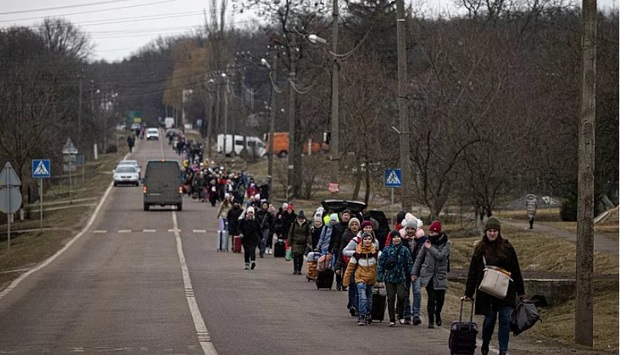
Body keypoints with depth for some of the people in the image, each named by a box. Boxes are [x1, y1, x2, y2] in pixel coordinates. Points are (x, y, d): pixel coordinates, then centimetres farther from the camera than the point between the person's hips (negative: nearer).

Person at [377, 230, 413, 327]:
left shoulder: (405, 250, 2)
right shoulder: (387, 250, 1)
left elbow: (409, 264, 6)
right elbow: (381, 263, 2)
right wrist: (380, 278, -1)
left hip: (401, 278, 0)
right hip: (389, 278, 0)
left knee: (401, 296, -13)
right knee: (391, 298, 1)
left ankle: (401, 315, 11)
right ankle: (392, 320, 10)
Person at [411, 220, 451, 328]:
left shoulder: (446, 244, -1)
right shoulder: (428, 242, 4)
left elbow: (441, 256, -16)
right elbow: (419, 258, 11)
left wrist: (430, 248, -9)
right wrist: (414, 272, 10)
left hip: (440, 275, 0)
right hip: (428, 274, 0)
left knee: (440, 298, 2)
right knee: (431, 298, -7)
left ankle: (437, 314, 32)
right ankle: (431, 321, 1)